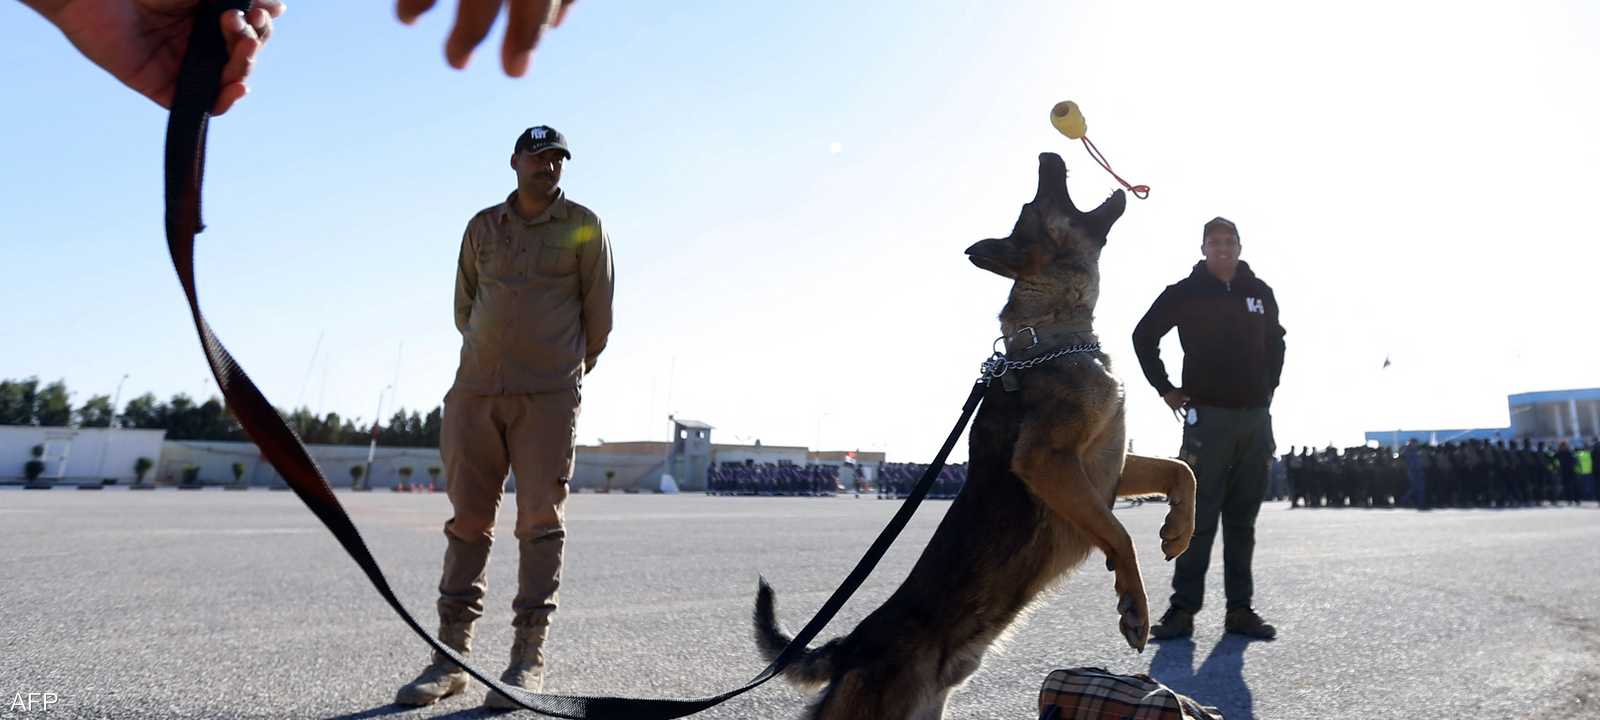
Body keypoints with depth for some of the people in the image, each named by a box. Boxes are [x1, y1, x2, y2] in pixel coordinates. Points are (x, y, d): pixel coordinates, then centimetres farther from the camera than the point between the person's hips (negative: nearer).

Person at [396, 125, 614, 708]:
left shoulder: (583, 227, 7)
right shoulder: (482, 227, 15)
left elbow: (598, 315, 9)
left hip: (548, 397, -3)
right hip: (476, 392, 3)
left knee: (540, 519, -5)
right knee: (468, 519, 3)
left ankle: (529, 658, 0)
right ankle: (452, 654, 10)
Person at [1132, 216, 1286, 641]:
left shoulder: (1260, 293, 11)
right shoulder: (1185, 292, 0)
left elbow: (1275, 341, 27)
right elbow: (1144, 336, 6)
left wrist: (1270, 385, 16)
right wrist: (1165, 389, 1)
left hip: (1256, 418, 4)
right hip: (1207, 416, -4)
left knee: (1243, 519, 7)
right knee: (1199, 518, -6)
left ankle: (1240, 609, 13)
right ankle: (1183, 609, -1)